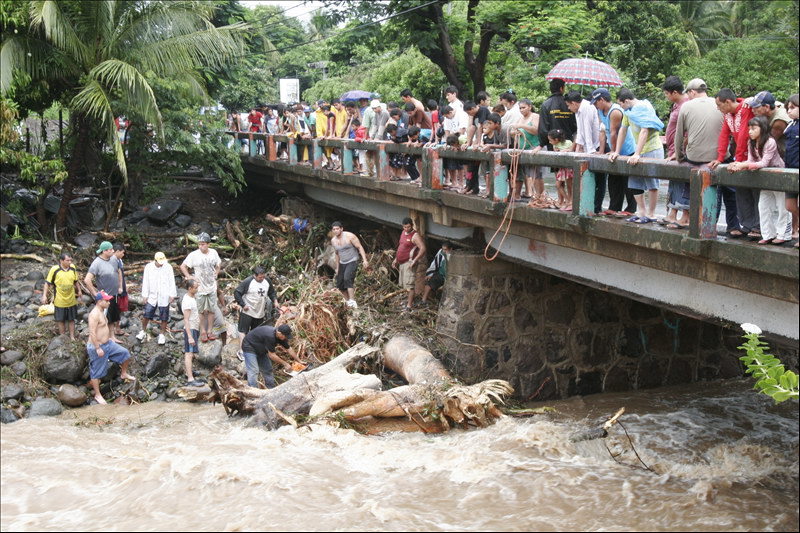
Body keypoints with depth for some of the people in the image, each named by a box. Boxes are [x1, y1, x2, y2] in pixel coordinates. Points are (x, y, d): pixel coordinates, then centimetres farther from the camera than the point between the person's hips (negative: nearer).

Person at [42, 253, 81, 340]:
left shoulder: (73, 268, -6)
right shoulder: (54, 270, -17)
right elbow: (47, 283, -9)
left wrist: (79, 291, 14)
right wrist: (44, 295, -14)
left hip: (71, 300, 3)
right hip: (60, 300, -3)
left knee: (71, 319, 13)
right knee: (61, 320, 11)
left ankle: (72, 337, 25)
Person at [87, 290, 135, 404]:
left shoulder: (102, 312, 7)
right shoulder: (95, 314, -24)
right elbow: (92, 333, -27)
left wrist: (109, 338, 25)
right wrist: (98, 348, -26)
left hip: (107, 343, 9)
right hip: (97, 347, -9)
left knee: (125, 353, 11)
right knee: (97, 372, 3)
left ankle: (124, 374, 33)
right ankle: (97, 395, 16)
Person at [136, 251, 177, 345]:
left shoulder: (168, 267, -5)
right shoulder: (148, 267, -3)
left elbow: (172, 282, -2)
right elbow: (145, 282, 2)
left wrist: (172, 295, -4)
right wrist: (145, 295, 1)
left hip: (164, 296, -1)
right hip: (152, 296, 1)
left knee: (164, 317, 5)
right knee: (147, 314, 2)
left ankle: (162, 334, 19)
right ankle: (143, 331, 24)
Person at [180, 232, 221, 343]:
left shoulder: (214, 253, -2)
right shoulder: (194, 255, -14)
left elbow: (218, 265, 16)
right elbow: (183, 266, -6)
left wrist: (216, 274, 4)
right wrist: (189, 276, -13)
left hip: (212, 287, 3)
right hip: (199, 288, -3)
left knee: (211, 310, 9)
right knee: (202, 311, 6)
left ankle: (210, 331, 20)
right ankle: (203, 332, 16)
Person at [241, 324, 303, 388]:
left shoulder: (281, 337, -12)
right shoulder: (270, 336, -37)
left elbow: (289, 349, 1)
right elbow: (272, 355, -29)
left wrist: (299, 361, 2)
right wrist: (285, 364, -22)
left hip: (260, 349, 9)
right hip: (249, 347, -9)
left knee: (268, 370, 11)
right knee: (253, 371, -18)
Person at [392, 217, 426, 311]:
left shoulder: (415, 236, -15)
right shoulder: (403, 233, 12)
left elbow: (423, 249, -24)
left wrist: (414, 261, -27)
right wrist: (396, 259, 22)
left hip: (409, 263, -9)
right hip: (401, 262, 9)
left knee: (409, 284, -10)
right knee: (404, 284, 16)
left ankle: (409, 305, -9)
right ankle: (411, 300, 30)